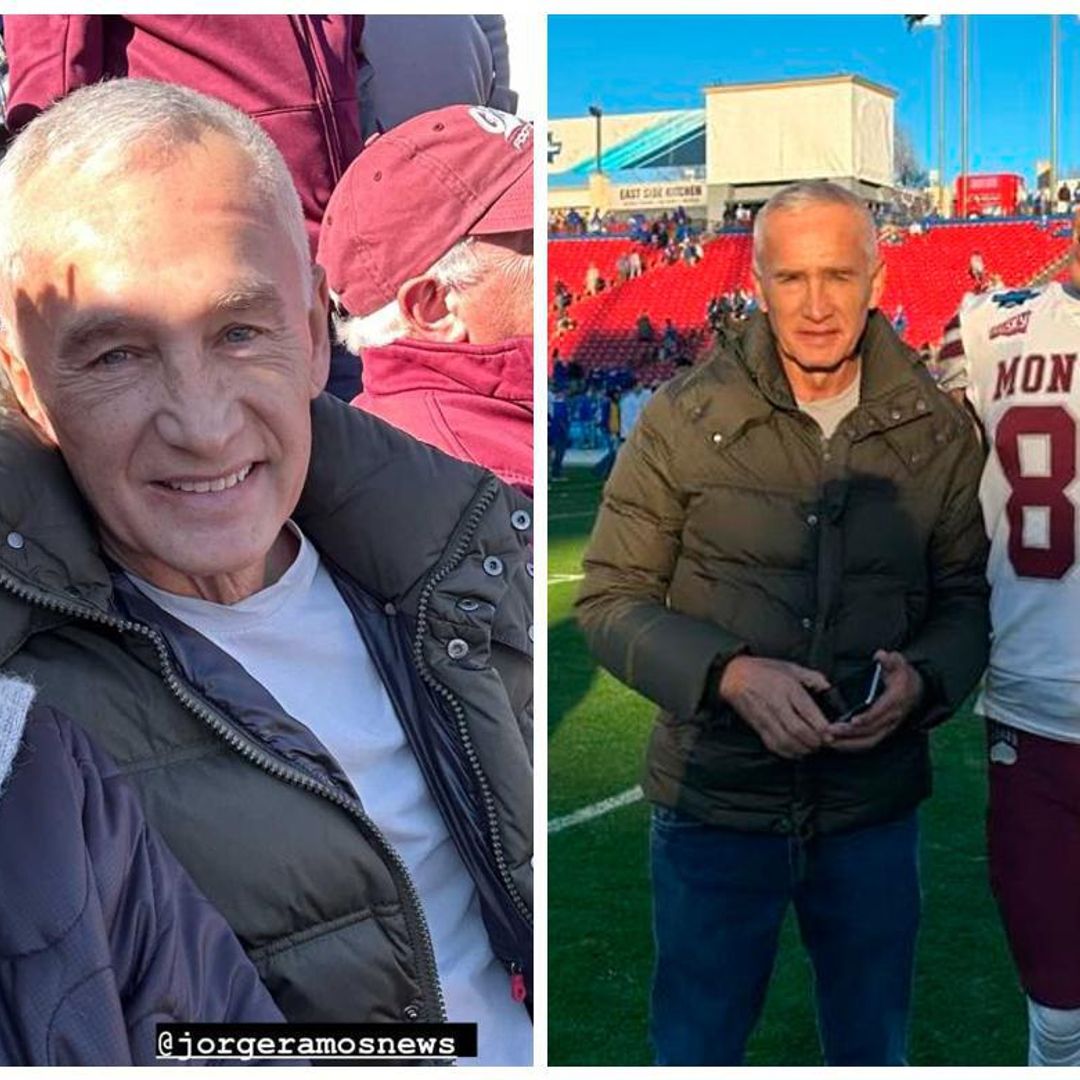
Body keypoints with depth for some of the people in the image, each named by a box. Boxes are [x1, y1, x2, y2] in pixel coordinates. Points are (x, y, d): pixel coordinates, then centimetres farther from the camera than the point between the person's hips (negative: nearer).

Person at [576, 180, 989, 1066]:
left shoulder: (937, 429, -1)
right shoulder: (686, 419, -8)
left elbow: (967, 598, 6)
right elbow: (610, 600, -6)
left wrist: (922, 678, -15)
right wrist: (729, 674, -21)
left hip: (877, 807, 2)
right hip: (714, 802, -2)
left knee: (874, 1051, 22)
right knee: (695, 1051, 16)